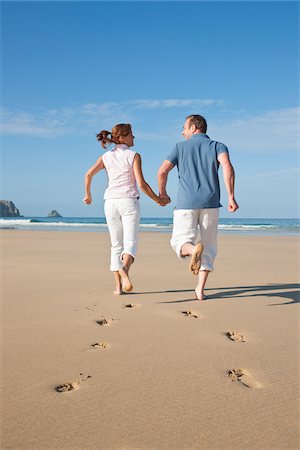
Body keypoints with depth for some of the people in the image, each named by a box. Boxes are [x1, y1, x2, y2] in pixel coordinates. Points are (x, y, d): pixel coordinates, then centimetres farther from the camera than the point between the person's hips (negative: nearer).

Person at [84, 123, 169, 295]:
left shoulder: (106, 156, 10)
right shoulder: (134, 156, -1)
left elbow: (89, 174, 0)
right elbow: (141, 183, -9)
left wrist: (88, 195, 15)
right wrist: (158, 200, 1)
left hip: (111, 202, 4)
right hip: (129, 202, -4)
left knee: (116, 245, 10)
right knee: (130, 242, -8)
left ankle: (118, 286, 5)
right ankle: (124, 269, -39)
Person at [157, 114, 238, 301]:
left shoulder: (180, 147, 11)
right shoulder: (217, 146, 11)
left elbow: (162, 171, 3)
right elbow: (227, 166, -10)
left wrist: (162, 193, 20)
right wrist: (231, 197, -13)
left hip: (186, 203, -1)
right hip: (210, 203, 2)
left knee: (180, 243, 5)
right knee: (208, 246, 12)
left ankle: (194, 250, -31)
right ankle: (200, 289, 6)